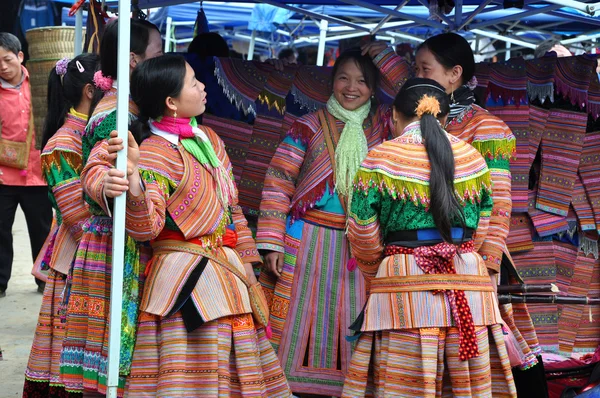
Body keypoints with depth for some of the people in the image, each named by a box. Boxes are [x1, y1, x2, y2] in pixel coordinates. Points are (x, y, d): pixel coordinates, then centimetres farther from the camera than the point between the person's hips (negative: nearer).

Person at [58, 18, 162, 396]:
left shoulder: (127, 108, 15)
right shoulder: (119, 116, -15)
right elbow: (94, 170, -30)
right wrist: (108, 183, -50)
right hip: (119, 247, -9)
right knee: (117, 330, -7)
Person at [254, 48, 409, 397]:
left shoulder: (385, 125, 9)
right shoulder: (308, 127, 0)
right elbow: (278, 185, -3)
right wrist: (272, 243, -10)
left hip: (361, 247, 2)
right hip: (308, 242, -2)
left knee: (351, 327, 3)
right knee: (301, 324, -2)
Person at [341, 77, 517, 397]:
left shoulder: (381, 158, -1)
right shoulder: (473, 157, 10)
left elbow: (363, 233, -2)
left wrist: (377, 274, 16)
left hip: (404, 285, -3)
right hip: (467, 283, 3)